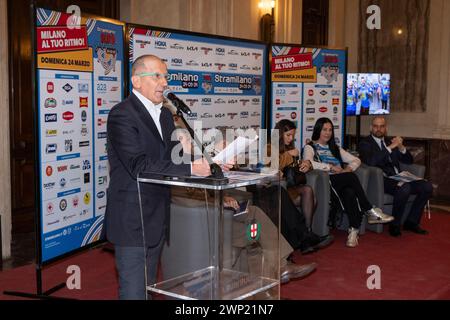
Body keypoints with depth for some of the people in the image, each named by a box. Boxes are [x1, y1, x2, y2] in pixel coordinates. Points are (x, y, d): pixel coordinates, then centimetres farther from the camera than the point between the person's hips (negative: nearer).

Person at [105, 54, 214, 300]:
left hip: (156, 219, 8)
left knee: (148, 287, 18)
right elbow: (140, 166, -24)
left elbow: (173, 156, 10)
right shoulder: (122, 115, -14)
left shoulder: (165, 114, 13)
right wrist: (190, 168, -26)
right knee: (134, 292, -1)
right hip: (132, 221, -8)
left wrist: (209, 162, -7)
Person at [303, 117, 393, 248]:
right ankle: (370, 211, -26)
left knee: (349, 193, -34)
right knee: (351, 177, -32)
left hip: (343, 182, 4)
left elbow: (356, 160, 25)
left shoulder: (335, 148, 30)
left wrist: (348, 169, 2)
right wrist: (331, 167, -11)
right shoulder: (310, 147, 11)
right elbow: (309, 163, -13)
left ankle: (354, 229, -41)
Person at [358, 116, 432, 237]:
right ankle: (395, 225, -16)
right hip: (382, 180, -7)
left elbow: (408, 161, 19)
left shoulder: (389, 142, 21)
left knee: (427, 186, -13)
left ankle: (411, 222, -1)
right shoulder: (365, 143, 3)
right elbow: (370, 161, -18)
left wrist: (401, 147, -1)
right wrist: (390, 147, -19)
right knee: (404, 188, -35)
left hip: (398, 178, 7)